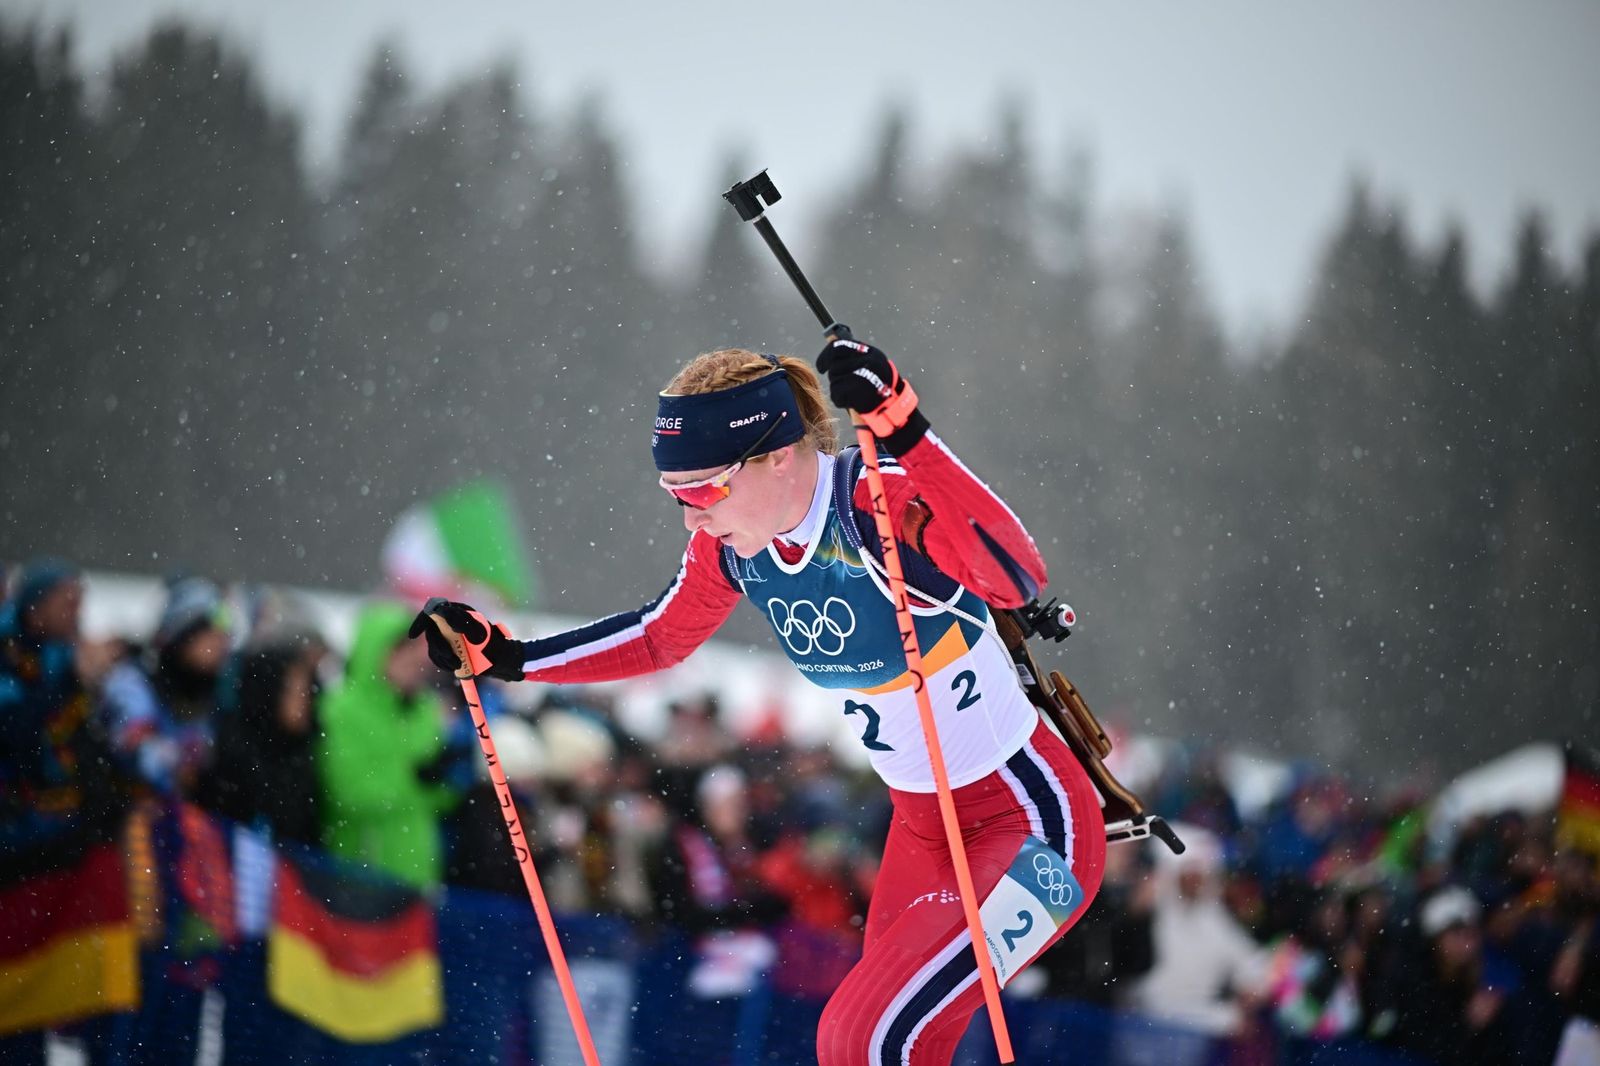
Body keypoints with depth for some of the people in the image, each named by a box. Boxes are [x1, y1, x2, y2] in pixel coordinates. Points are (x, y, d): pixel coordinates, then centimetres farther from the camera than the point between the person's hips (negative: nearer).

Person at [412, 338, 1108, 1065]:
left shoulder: (884, 503, -28)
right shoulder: (735, 540, -6)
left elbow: (1017, 579, -46)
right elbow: (659, 638, 13)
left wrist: (905, 436, -56)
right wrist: (509, 658, 5)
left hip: (1029, 823, -8)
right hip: (921, 826, 8)